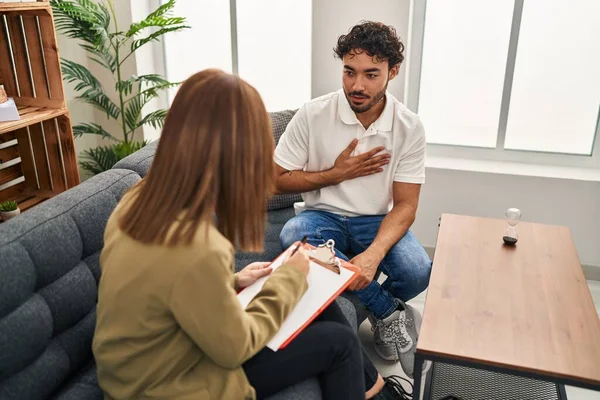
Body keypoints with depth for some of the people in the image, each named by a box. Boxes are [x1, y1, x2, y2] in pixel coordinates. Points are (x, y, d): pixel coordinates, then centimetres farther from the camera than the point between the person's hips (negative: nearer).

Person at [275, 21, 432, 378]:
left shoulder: (410, 127, -9)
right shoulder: (313, 114, -11)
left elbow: (405, 205, -11)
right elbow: (277, 179, -5)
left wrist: (374, 253, -30)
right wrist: (337, 174, -16)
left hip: (376, 221, 0)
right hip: (323, 216, 1)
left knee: (418, 272, -30)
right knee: (293, 238, -35)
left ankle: (384, 314, 10)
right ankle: (391, 312, -14)